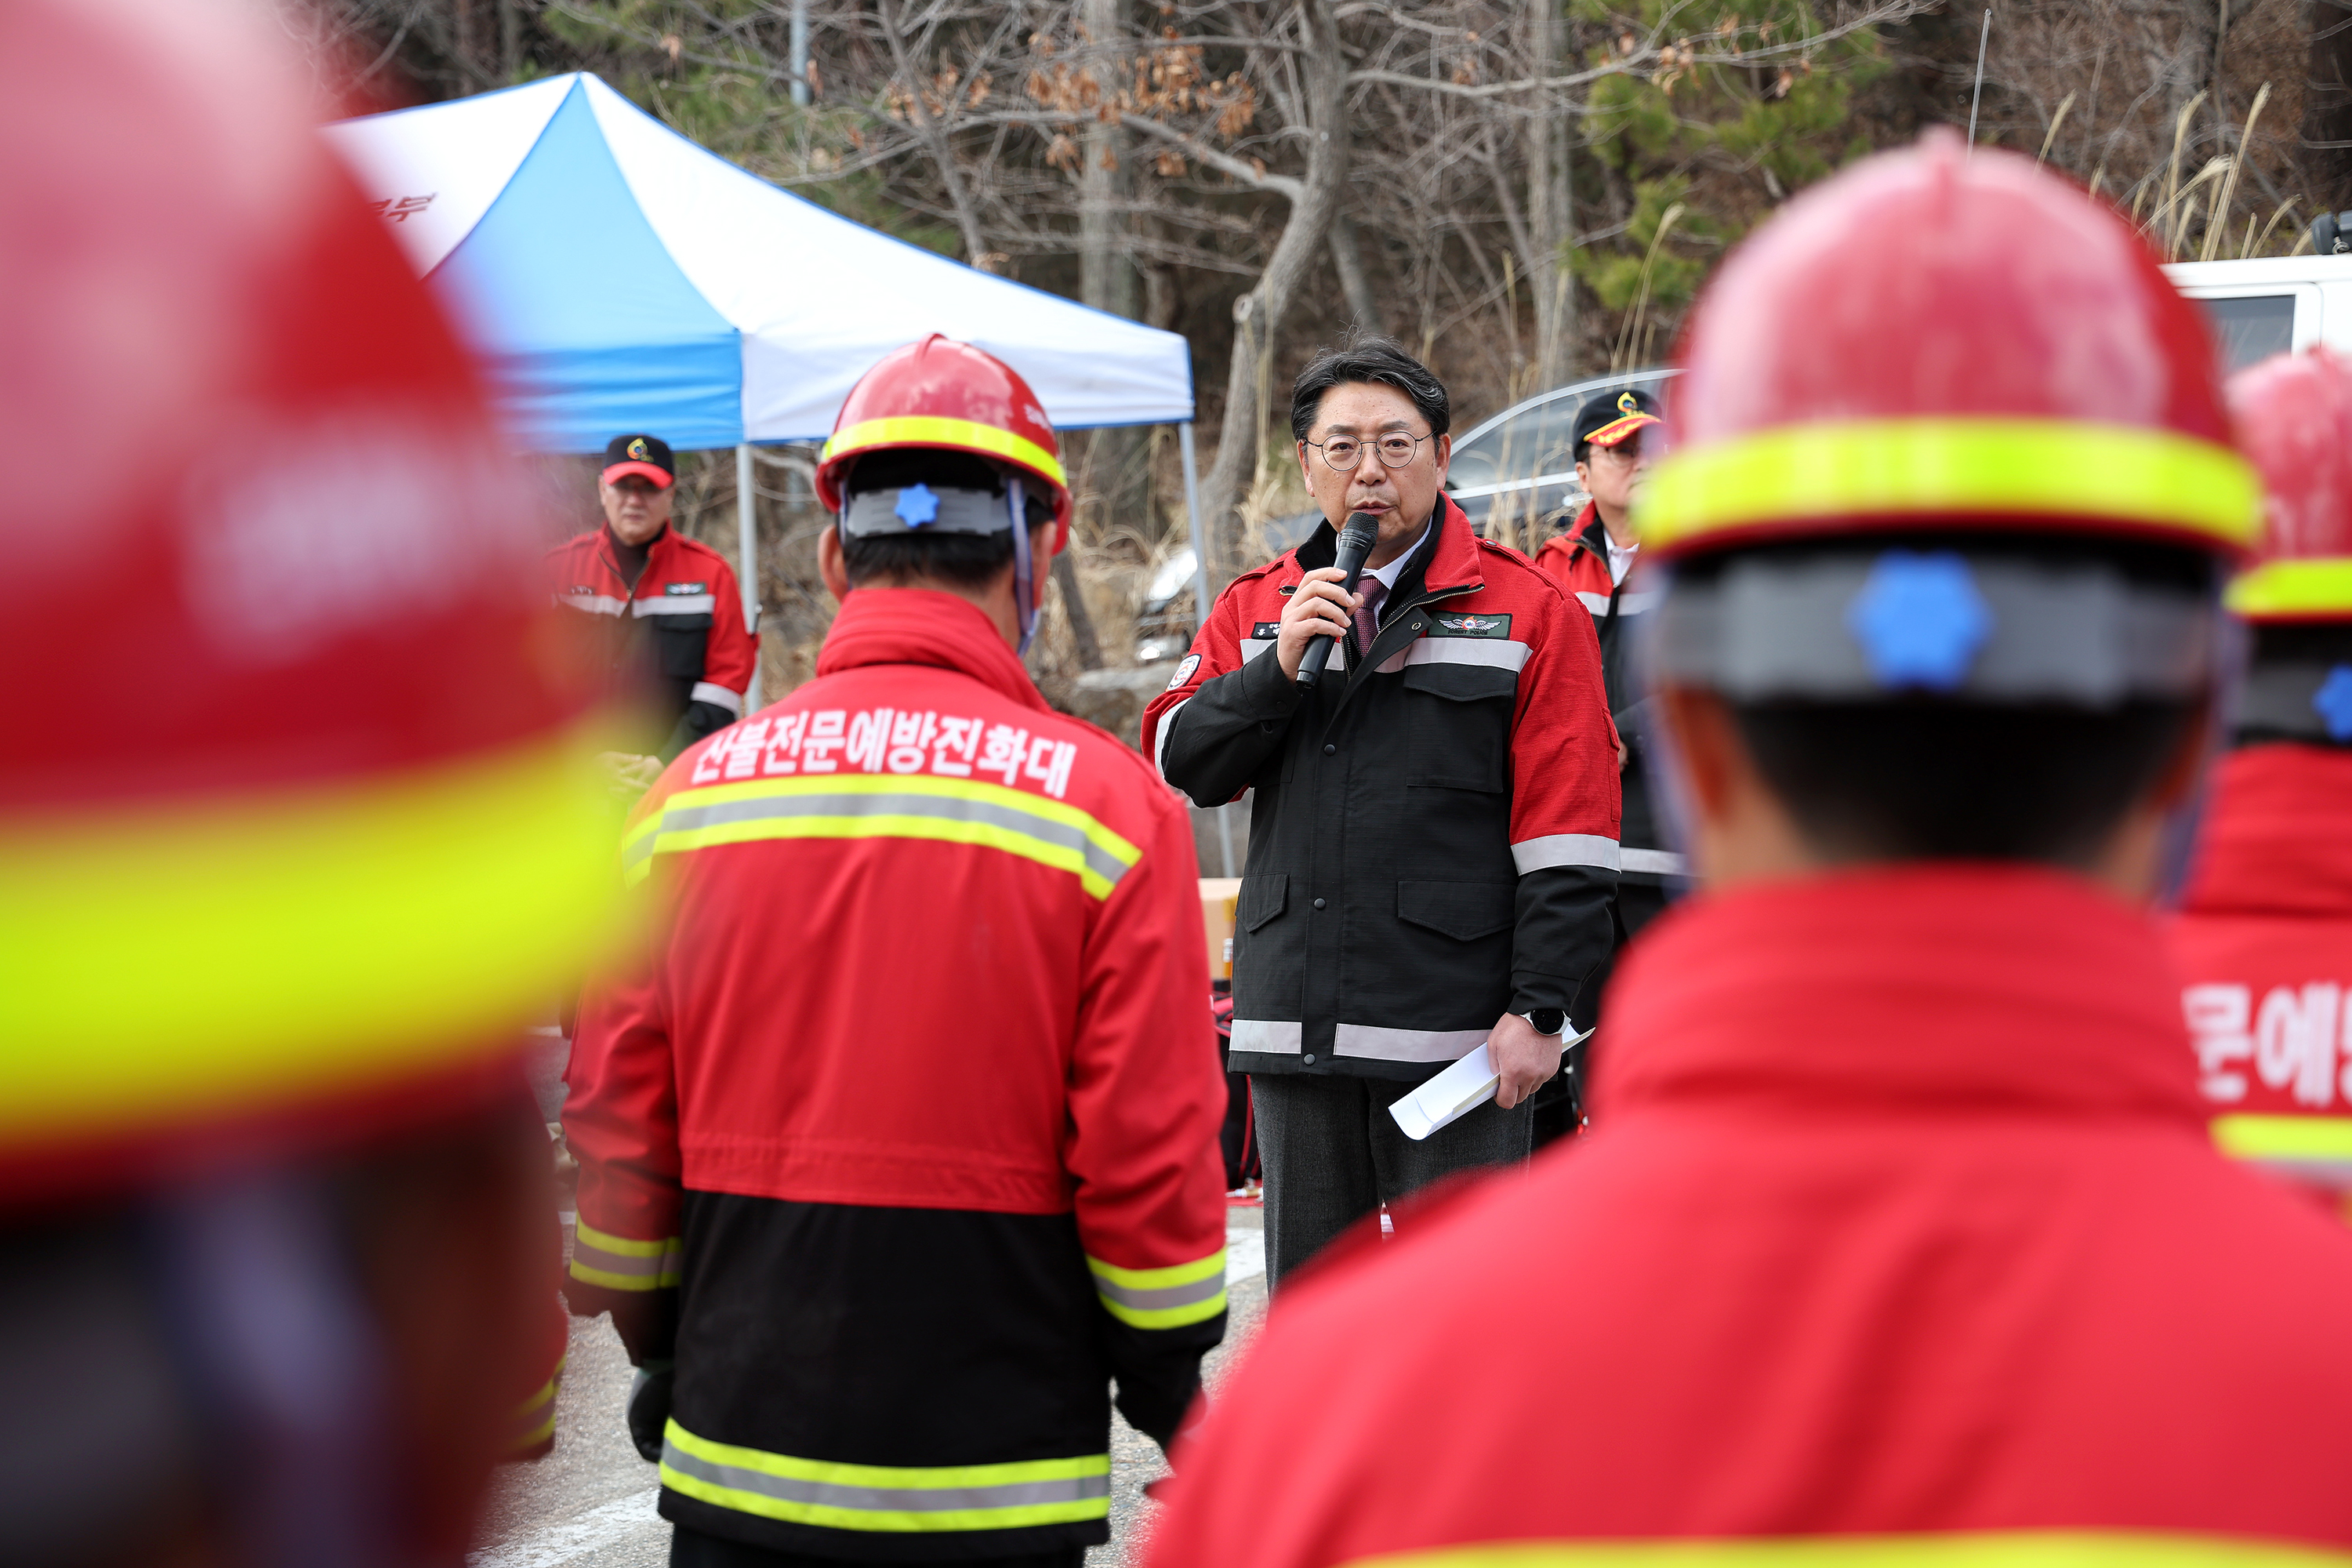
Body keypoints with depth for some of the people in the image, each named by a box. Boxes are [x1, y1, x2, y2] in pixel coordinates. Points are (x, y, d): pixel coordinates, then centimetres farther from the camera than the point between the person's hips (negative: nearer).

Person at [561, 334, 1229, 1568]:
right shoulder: (1107, 805, -9)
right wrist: (1173, 1398, 5)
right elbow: (1151, 1154, -9)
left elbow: (613, 1131, 5)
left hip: (737, 1468, 3)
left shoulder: (689, 796, 0)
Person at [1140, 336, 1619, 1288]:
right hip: (1294, 1022, 4)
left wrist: (1540, 1006, -10)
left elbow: (1565, 829, -5)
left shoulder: (1526, 611, -1)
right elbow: (1178, 763, 4)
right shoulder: (1257, 610, 13)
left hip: (1455, 1029, -4)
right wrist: (1279, 667, -11)